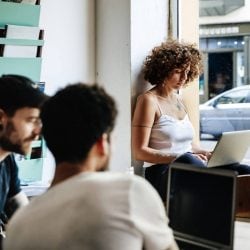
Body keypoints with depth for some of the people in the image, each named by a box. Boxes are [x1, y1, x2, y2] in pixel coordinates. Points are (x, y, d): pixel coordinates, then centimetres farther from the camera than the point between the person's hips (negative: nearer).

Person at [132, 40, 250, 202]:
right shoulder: (149, 101, -3)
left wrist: (205, 153, 3)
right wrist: (178, 157, -19)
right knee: (187, 160, -42)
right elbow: (139, 152, -9)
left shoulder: (179, 100, 20)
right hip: (161, 172, -7)